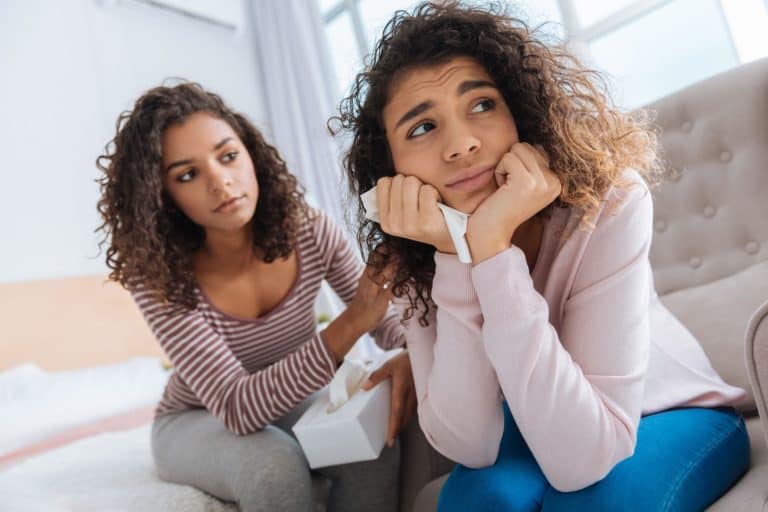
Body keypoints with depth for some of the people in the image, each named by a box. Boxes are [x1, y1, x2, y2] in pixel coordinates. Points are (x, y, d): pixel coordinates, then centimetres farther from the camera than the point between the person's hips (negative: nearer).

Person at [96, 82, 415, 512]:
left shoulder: (312, 232, -19)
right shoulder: (158, 277, -27)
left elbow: (386, 317, -7)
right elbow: (237, 409, -33)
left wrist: (409, 355, -32)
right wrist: (348, 326, -45)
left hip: (295, 404, 2)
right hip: (198, 422, -2)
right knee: (277, 468, -33)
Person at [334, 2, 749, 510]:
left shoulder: (610, 199, -30)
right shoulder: (414, 260, -18)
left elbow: (579, 462, -33)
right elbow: (469, 445, -25)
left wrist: (493, 249, -41)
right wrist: (456, 256, -34)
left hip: (677, 415, -1)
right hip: (535, 427, 1)